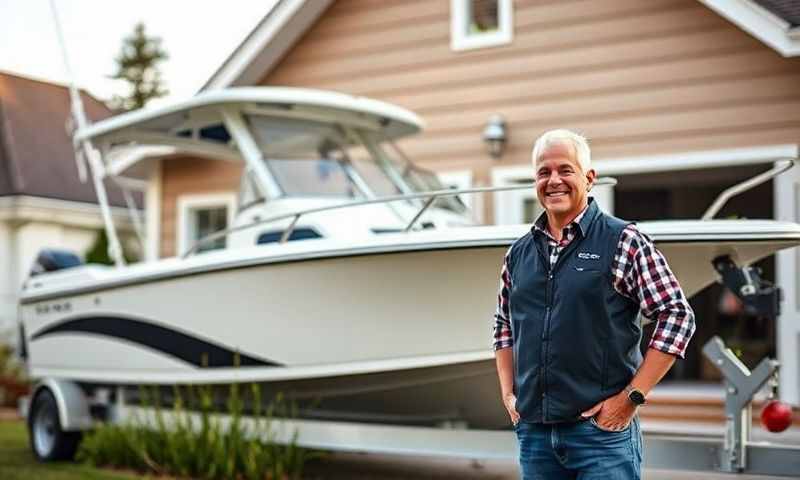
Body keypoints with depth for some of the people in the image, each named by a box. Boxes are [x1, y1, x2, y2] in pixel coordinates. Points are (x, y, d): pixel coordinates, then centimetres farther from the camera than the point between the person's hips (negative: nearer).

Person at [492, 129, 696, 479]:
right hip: (533, 431, 5)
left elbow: (677, 316, -8)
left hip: (603, 429, -5)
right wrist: (508, 394, 10)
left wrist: (630, 397, -11)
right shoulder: (519, 253, 11)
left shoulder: (623, 241, -5)